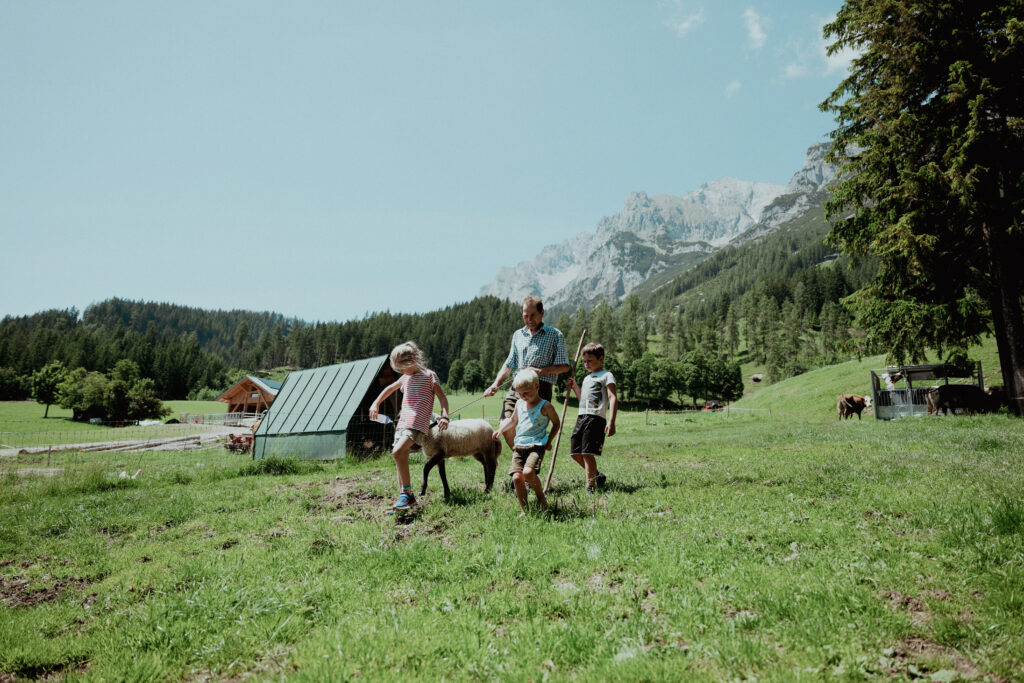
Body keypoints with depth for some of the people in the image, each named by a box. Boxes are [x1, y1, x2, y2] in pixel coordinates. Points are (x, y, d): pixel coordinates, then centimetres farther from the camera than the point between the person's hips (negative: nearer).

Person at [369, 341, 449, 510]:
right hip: (402, 423, 8)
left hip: (417, 424, -8)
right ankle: (406, 497, 9)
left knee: (397, 452, -24)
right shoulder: (405, 378, 19)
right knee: (401, 459, 4)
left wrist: (444, 416, -19)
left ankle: (406, 492, -16)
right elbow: (390, 388, 36)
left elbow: (442, 397, -5)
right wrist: (376, 403, 31)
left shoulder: (429, 376, -2)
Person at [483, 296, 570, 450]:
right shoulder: (518, 335, 19)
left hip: (540, 387, -5)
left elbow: (564, 366, 0)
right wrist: (496, 384, 6)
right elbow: (509, 364, 21)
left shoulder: (555, 335, 4)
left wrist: (541, 371, -13)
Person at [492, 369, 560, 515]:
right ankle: (524, 510, 4)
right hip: (519, 446, 5)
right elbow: (513, 420, 30)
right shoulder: (519, 404, 13)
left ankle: (541, 497, -1)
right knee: (517, 477, -10)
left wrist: (549, 441, 3)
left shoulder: (545, 406, -3)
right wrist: (501, 429, 16)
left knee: (528, 472, -28)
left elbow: (556, 423, 9)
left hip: (536, 446, -5)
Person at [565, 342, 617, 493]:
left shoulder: (606, 376, 0)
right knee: (575, 453, 7)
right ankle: (597, 475, 26)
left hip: (596, 418, -8)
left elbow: (613, 398, -11)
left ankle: (590, 487, -5)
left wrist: (611, 422, -22)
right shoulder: (587, 378, 25)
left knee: (587, 453, -13)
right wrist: (575, 387, 20)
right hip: (581, 417, 8)